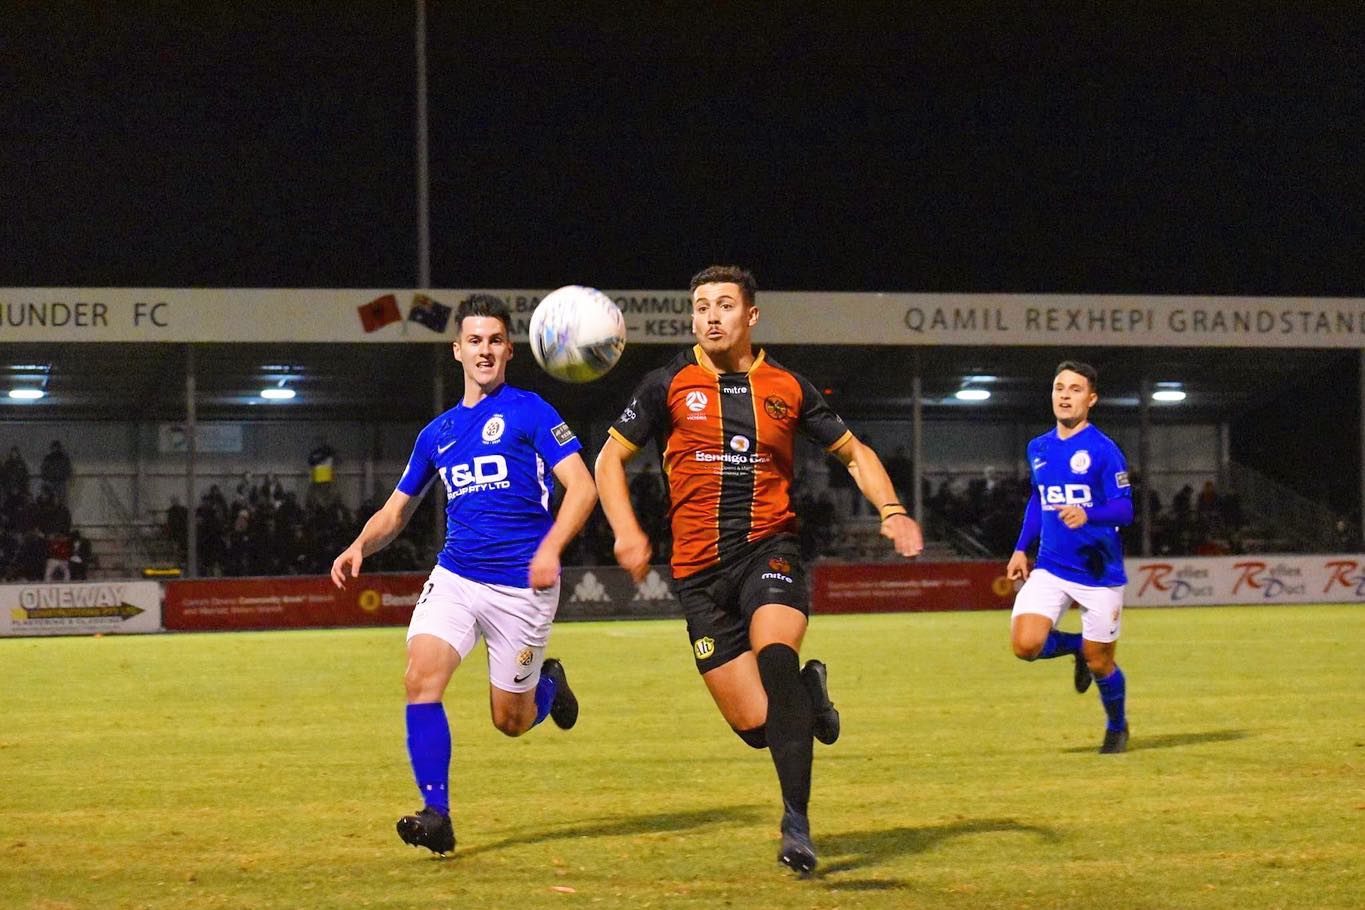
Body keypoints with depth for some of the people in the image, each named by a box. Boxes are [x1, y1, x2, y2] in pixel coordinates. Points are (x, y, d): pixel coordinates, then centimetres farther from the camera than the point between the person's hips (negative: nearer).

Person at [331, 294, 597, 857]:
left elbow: (581, 485, -10)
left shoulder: (529, 411, -3)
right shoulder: (438, 433, 14)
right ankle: (436, 814, -14)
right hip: (454, 576, 4)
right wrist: (361, 545, 0)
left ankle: (548, 682, 40)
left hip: (521, 586, -4)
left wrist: (551, 547, -26)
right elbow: (397, 509, 21)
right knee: (421, 678, -20)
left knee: (511, 720, 4)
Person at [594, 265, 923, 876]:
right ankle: (807, 693, 33)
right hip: (699, 570, 1)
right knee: (756, 727, -5)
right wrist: (626, 530, -7)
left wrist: (891, 511, 0)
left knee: (774, 653, -32)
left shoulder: (786, 388, 6)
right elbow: (611, 458, 9)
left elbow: (853, 453, 17)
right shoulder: (670, 386, 4)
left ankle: (797, 821, -30)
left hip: (769, 550, -1)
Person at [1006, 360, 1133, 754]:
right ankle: (1077, 647, 17)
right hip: (1050, 568, 4)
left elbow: (1124, 508, -14)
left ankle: (1117, 727, 34)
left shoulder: (1103, 450, -10)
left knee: (1099, 662, 4)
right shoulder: (1038, 448, 9)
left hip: (1099, 571, -4)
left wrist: (1087, 515, -33)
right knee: (1025, 644, -17)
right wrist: (1021, 549, 15)